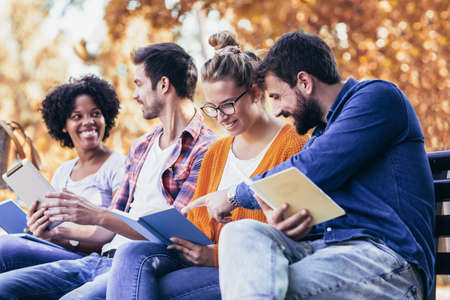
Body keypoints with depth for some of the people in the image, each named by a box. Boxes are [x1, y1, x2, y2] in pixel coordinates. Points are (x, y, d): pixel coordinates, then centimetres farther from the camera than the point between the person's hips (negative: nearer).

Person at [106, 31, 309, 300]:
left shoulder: (291, 146, -3)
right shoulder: (216, 152, 22)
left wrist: (218, 255, -17)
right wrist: (186, 240, -4)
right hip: (208, 258, 7)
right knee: (133, 254, -22)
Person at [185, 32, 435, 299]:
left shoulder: (377, 96, 2)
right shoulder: (321, 133, 29)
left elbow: (311, 172, -9)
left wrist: (235, 196, 4)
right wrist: (281, 224, -6)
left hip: (385, 257, -7)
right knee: (241, 233, -21)